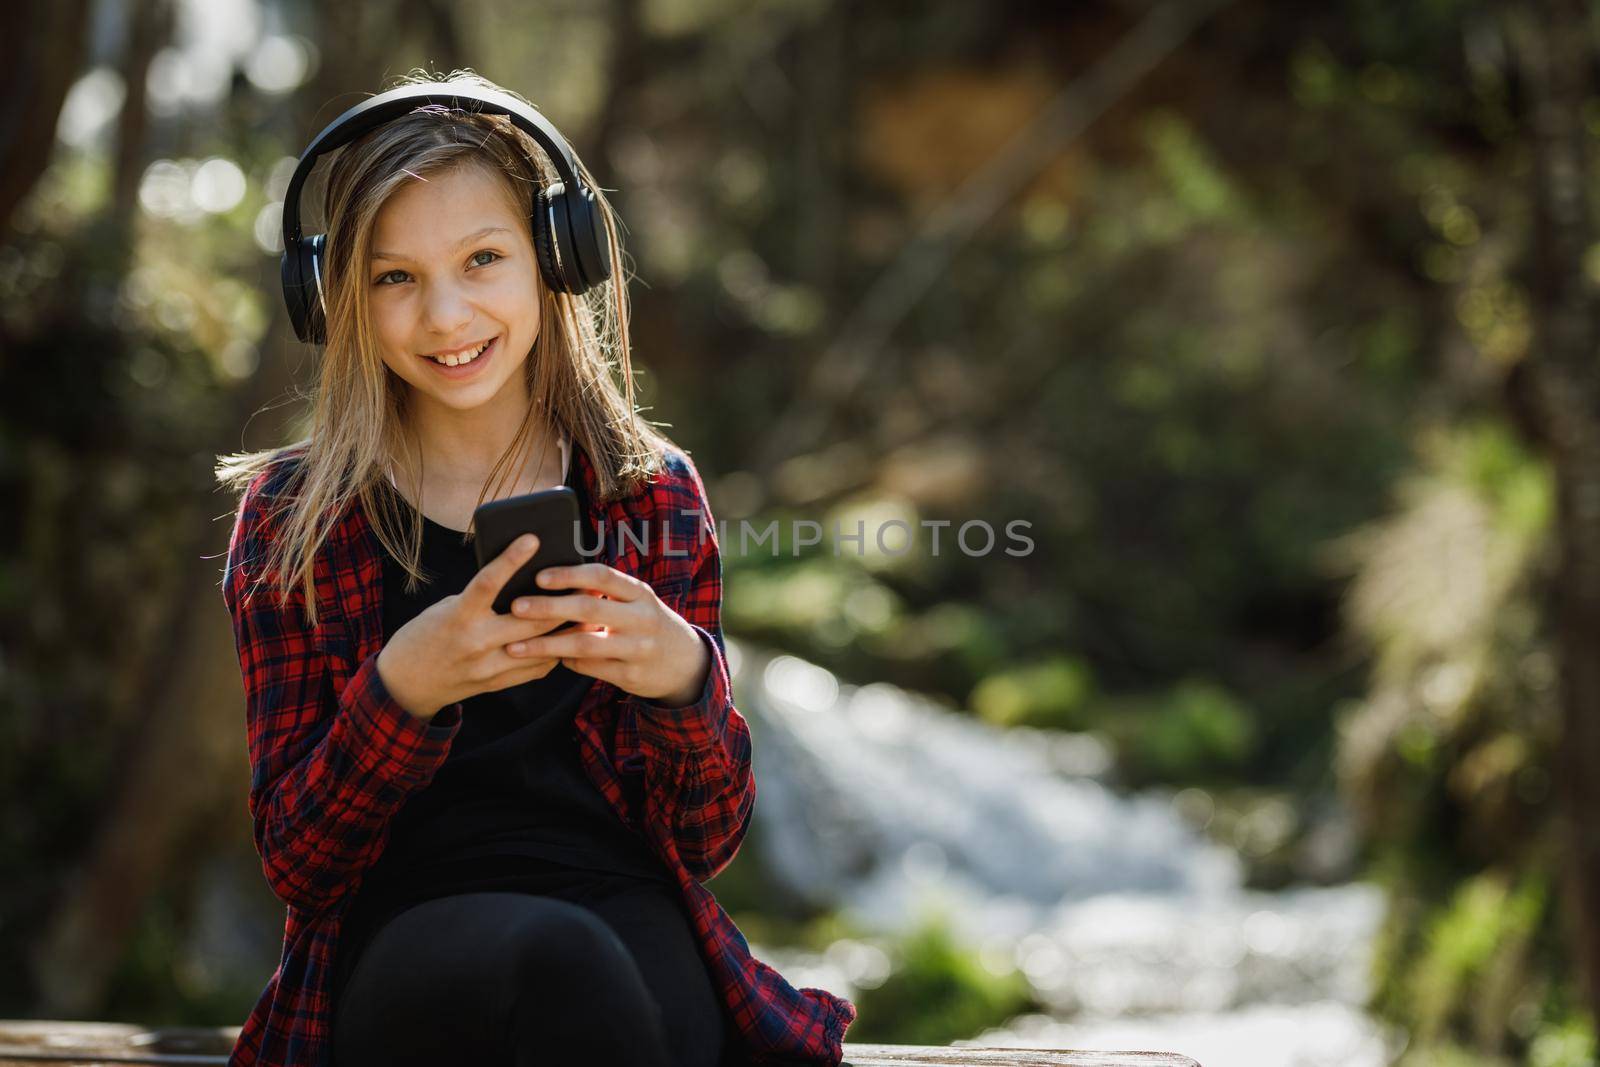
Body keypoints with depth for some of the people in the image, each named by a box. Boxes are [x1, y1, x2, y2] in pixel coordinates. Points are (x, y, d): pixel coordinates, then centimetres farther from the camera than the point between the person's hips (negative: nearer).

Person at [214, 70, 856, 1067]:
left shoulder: (652, 496, 11)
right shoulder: (290, 514, 7)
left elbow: (709, 841, 10)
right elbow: (295, 862, 2)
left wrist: (683, 677, -13)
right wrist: (403, 688, -18)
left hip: (633, 921, 2)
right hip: (403, 940, -2)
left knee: (581, 970, -36)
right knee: (558, 958, -37)